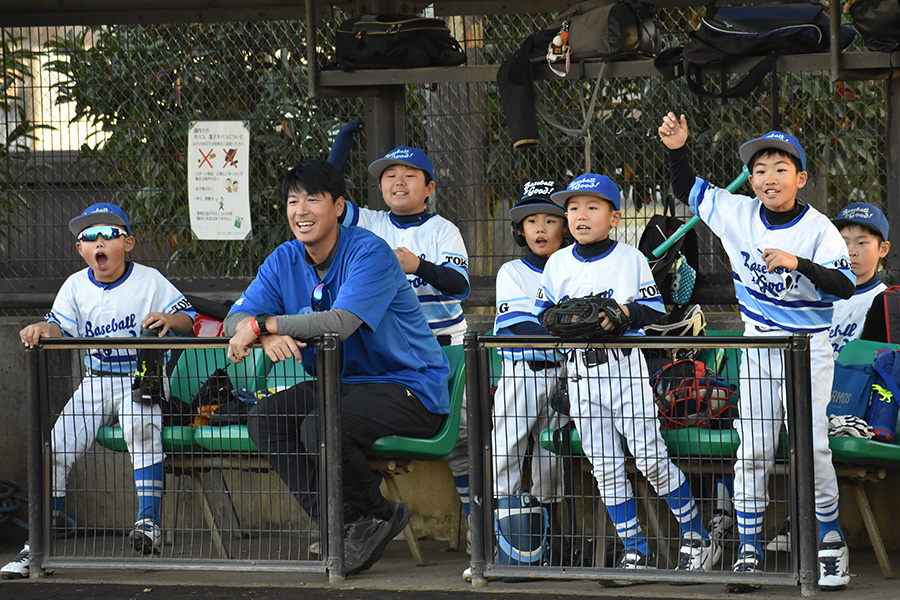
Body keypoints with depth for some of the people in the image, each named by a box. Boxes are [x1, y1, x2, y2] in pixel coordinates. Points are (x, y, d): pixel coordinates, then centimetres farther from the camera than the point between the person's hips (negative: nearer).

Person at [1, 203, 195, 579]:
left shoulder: (149, 281, -2)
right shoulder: (76, 287, 7)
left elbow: (188, 318, -3)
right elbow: (60, 326, -4)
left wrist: (169, 320, -27)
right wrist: (42, 329, -28)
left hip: (143, 379, -4)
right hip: (96, 382, 4)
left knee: (141, 426, -36)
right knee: (56, 444, -13)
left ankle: (149, 521, -31)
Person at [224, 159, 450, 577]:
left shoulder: (370, 253, -16)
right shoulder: (284, 261, 6)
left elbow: (342, 322, -31)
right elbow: (236, 319, -3)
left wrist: (263, 324, -26)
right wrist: (268, 336, -27)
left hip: (410, 388, -8)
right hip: (343, 384, 8)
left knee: (321, 428, -31)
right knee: (265, 419, -12)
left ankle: (374, 516, -5)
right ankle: (343, 525, -8)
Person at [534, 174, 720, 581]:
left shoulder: (630, 258, 0)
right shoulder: (557, 264, 10)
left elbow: (656, 310, -3)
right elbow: (542, 313, 10)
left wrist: (625, 312, -21)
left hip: (626, 366, -4)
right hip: (580, 371, 4)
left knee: (650, 456, -9)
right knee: (604, 466, 3)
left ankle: (696, 537, 3)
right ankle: (635, 551, 10)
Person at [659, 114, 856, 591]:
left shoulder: (817, 229, -12)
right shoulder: (738, 214, 0)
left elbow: (845, 285, -21)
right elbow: (687, 190, 10)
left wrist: (797, 263, -33)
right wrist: (677, 150, -7)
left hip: (809, 349, -4)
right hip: (758, 348, 4)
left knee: (811, 445, -8)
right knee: (752, 449, 2)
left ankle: (831, 543, 7)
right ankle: (748, 552, 6)